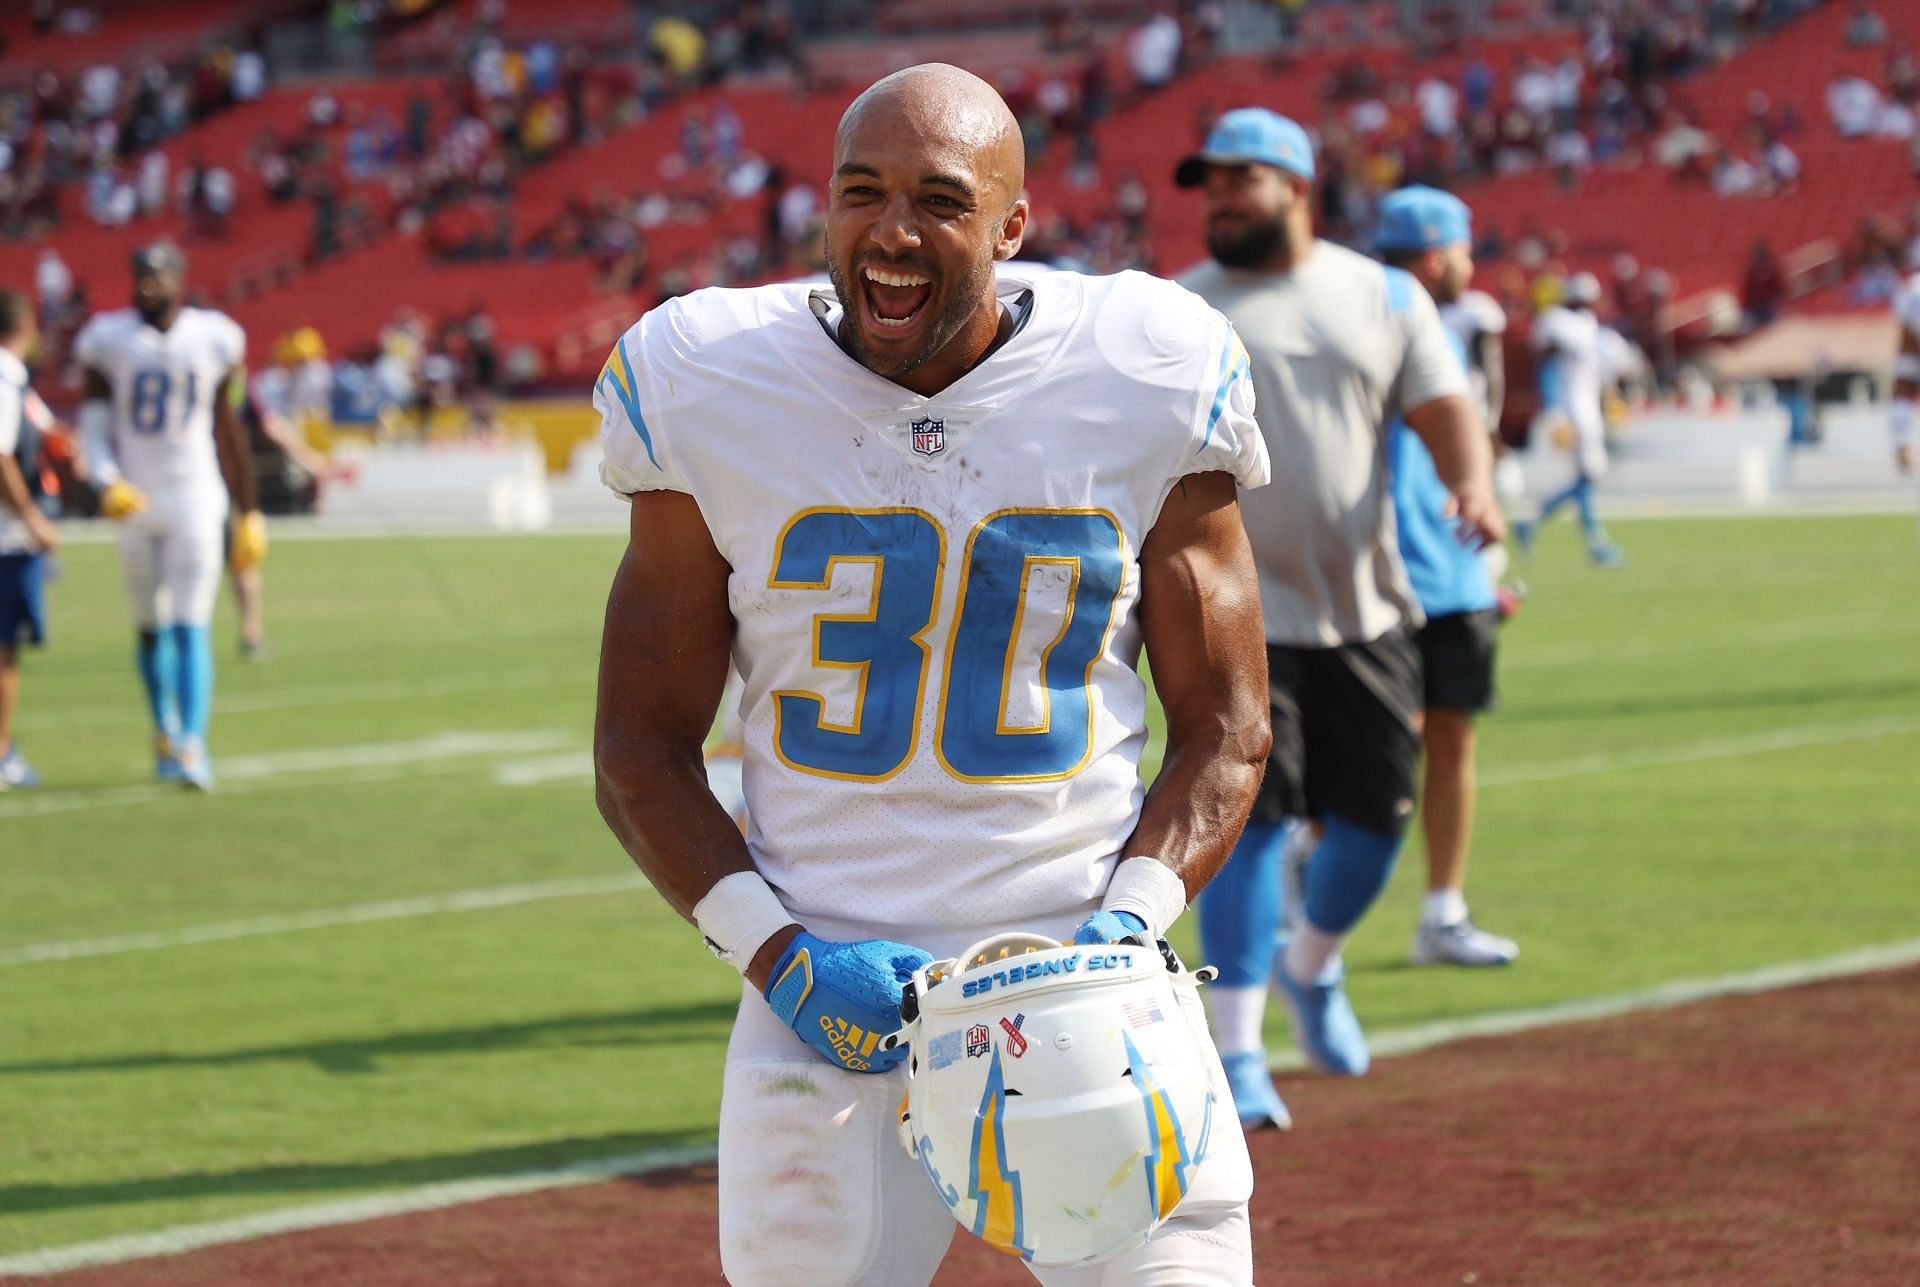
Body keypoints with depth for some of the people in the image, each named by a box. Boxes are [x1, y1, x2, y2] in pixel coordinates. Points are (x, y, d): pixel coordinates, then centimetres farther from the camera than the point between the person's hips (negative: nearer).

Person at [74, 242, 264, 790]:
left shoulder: (212, 340, 0)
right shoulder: (110, 341, -2)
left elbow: (228, 431, 8)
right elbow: (94, 422, -3)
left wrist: (249, 512, 11)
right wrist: (106, 482, -22)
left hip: (195, 501, -1)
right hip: (136, 500, 1)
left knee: (191, 627, -11)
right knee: (152, 628, 12)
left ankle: (192, 746, -17)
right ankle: (165, 730, 30)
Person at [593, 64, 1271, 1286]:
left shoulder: (1141, 391, -2)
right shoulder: (713, 396, -2)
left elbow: (1224, 732, 6)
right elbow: (642, 750, 5)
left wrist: (1128, 924, -11)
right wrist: (774, 949, -10)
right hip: (826, 999, 0)